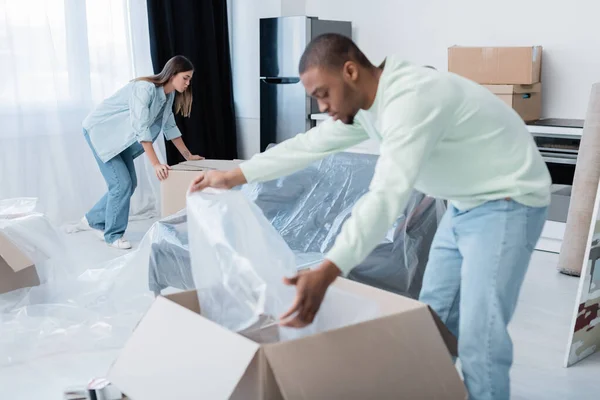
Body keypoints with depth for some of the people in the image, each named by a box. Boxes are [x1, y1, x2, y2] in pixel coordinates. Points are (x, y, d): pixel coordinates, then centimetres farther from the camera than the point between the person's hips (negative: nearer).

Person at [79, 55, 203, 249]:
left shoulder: (169, 94, -1)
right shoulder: (145, 88, -29)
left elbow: (169, 126, 9)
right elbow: (141, 128, -34)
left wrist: (188, 155, 8)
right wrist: (156, 164, -37)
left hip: (119, 136, 9)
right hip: (99, 131, -9)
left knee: (129, 183, 7)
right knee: (121, 183, -11)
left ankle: (93, 219, 24)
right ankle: (113, 235, 5)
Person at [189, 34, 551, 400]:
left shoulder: (411, 99, -29)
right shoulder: (365, 104, 2)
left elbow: (387, 195, -38)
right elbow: (309, 145, 10)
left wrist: (326, 273, -45)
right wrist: (235, 177, 12)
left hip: (505, 204, -10)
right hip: (465, 204, 10)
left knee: (478, 338, -11)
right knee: (434, 316, 15)